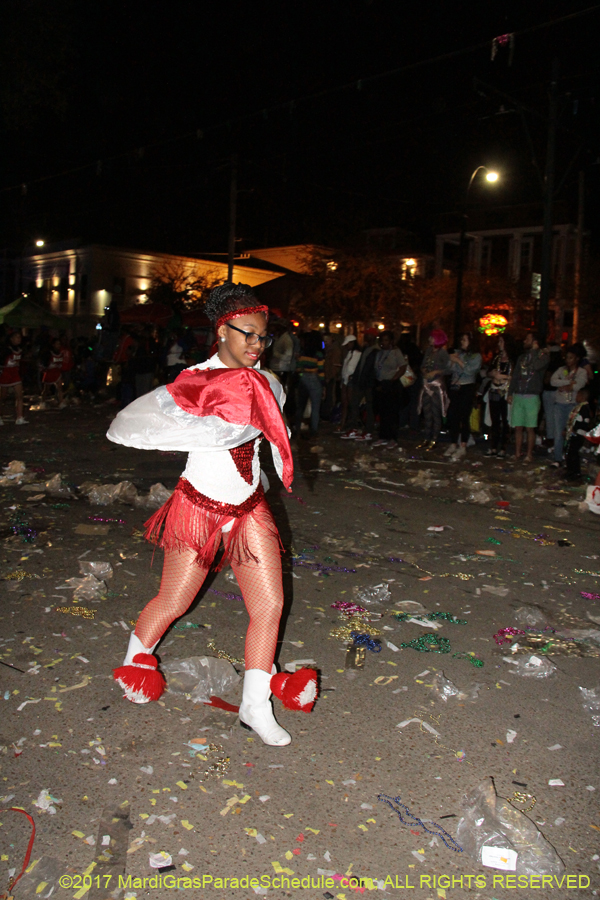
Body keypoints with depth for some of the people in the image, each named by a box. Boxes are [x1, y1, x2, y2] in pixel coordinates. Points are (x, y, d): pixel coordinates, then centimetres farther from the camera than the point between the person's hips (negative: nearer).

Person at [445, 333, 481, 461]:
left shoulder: (476, 356, 2)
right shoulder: (458, 353, 14)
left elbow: (471, 370, -12)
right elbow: (451, 370, 10)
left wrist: (458, 361, -11)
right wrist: (452, 361, -5)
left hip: (467, 388, -5)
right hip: (455, 388, 5)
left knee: (464, 417, -7)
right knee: (452, 415, 1)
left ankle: (462, 447, -2)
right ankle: (453, 444, 12)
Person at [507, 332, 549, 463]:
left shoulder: (542, 356, 2)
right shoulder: (522, 357, 19)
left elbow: (536, 366, -21)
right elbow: (514, 376, 19)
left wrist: (534, 351, -6)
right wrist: (510, 393, 11)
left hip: (532, 397, -5)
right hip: (518, 396, 5)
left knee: (530, 427, -2)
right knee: (518, 427, 4)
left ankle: (529, 454, 4)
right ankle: (517, 453, 11)